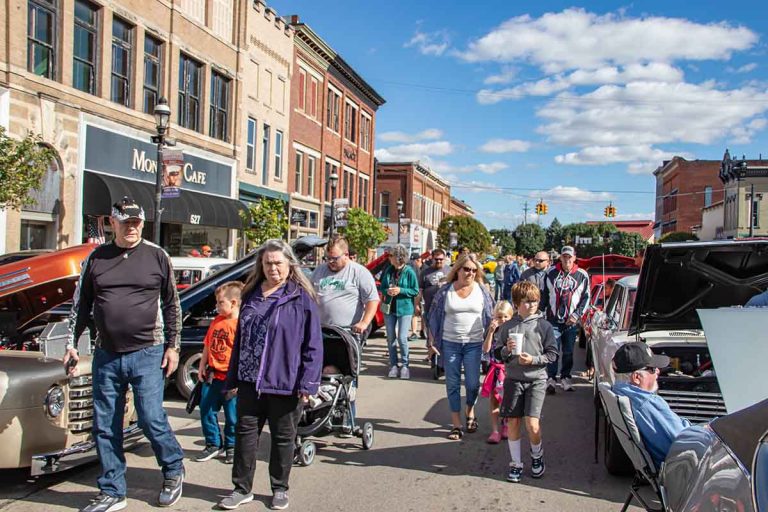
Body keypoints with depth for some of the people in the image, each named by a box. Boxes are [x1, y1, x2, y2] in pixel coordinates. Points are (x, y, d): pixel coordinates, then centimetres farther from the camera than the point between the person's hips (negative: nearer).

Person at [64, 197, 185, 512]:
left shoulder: (157, 256, 1)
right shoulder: (96, 258, 7)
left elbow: (172, 305, 4)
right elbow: (81, 304, 14)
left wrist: (172, 346, 0)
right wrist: (72, 343, 8)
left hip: (147, 354, -3)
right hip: (106, 356, 4)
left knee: (151, 419, -5)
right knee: (105, 427, 8)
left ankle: (174, 470, 21)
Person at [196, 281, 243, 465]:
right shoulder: (217, 321, 9)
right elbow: (207, 345, 17)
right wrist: (202, 366, 13)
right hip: (212, 376, 7)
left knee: (232, 417, 6)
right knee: (206, 412, 12)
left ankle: (231, 447, 23)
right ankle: (213, 445, 26)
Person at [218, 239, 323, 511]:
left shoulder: (301, 298, -7)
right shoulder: (251, 295, 9)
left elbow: (313, 344, -9)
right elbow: (239, 339, 15)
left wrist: (307, 383, -15)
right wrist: (233, 379, 15)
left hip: (285, 384, -4)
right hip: (250, 381, 5)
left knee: (283, 437, 10)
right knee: (245, 433, 10)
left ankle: (280, 489, 27)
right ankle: (242, 488, 24)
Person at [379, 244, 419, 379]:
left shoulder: (409, 272, -10)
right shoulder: (388, 270, 2)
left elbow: (415, 291, -7)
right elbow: (382, 287, 10)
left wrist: (400, 290, -18)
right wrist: (387, 291, -12)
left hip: (404, 308, -4)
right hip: (389, 308, 4)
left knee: (402, 338, -8)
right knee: (391, 338, 8)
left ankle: (404, 365, 9)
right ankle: (393, 365, 19)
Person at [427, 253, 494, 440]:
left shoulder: (482, 291, 3)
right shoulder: (445, 291, 1)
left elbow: (490, 317, 9)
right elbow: (434, 316, 5)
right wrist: (432, 341, 1)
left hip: (474, 343, 0)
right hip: (450, 343, 0)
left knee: (472, 383, -1)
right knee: (452, 384, 5)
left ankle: (470, 411, 30)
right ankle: (456, 424, 16)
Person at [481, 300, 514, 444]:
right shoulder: (492, 331, 0)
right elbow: (485, 349, -10)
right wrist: (491, 331, -17)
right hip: (495, 369, 1)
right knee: (493, 401, 2)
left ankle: (506, 426, 29)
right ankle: (495, 431, 8)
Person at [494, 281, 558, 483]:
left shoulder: (543, 326, -2)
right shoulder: (508, 326, 3)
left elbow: (552, 354, -1)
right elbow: (497, 353, 8)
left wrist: (533, 359, -15)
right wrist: (506, 350, -12)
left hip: (536, 379, -2)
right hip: (513, 379, 2)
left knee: (532, 424, -9)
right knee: (512, 422, 5)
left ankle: (537, 455, 20)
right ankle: (516, 464, 20)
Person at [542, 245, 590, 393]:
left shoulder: (582, 275, 3)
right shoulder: (551, 273, 4)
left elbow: (586, 297, 6)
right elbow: (544, 294, 11)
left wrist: (577, 314, -5)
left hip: (572, 321, 1)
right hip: (553, 319, -1)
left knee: (568, 351, 9)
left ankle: (565, 377, 24)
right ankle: (551, 379, 2)